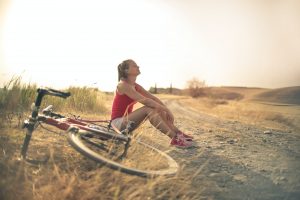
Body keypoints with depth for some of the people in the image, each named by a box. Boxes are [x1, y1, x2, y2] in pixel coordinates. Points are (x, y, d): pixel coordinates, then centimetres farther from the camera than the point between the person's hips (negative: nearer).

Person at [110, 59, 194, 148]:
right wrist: (165, 109, -23)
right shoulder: (123, 85, -18)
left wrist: (167, 110, -9)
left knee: (158, 109, -5)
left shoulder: (135, 86, 8)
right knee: (148, 109, -27)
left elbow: (153, 98, 4)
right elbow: (144, 100, -26)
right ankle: (174, 138, -28)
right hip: (118, 122, -8)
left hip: (126, 120, 8)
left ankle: (178, 133, -5)